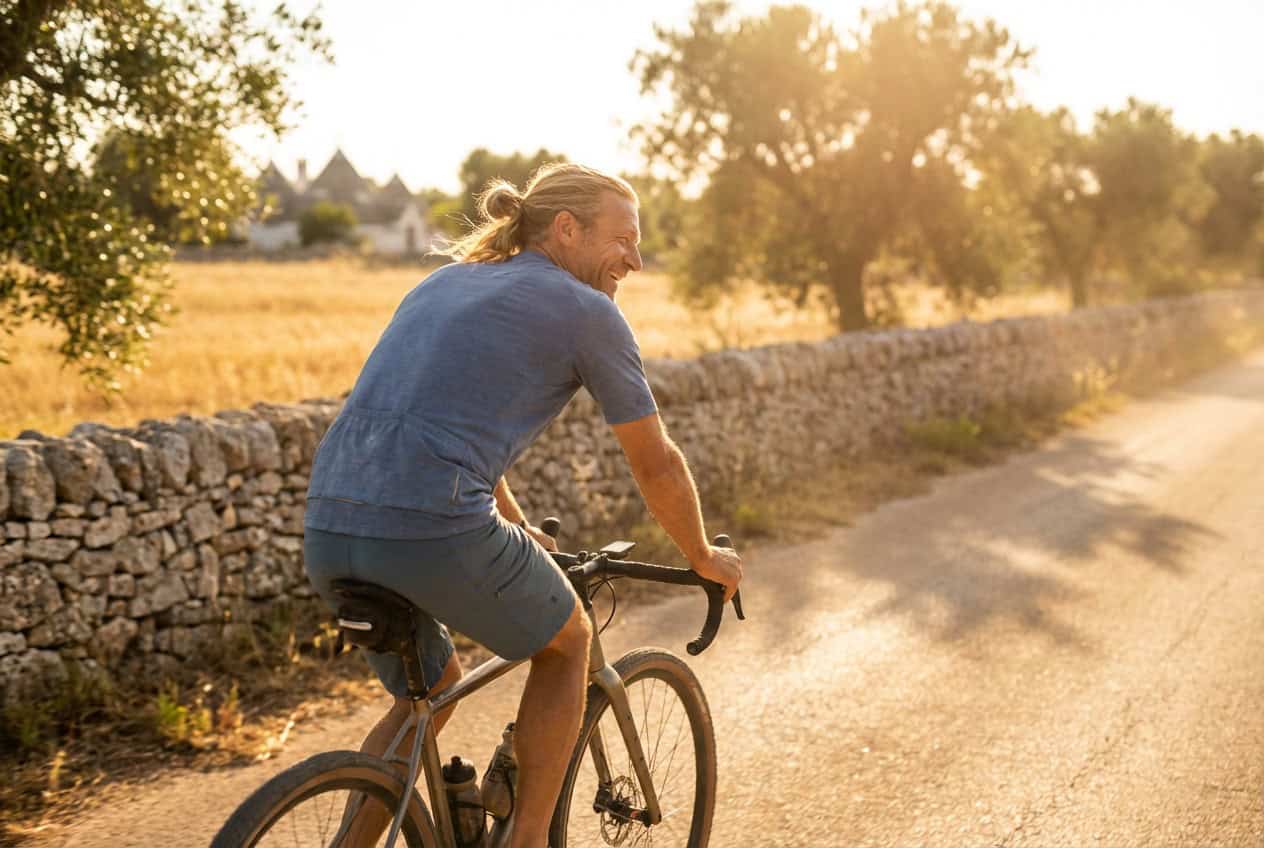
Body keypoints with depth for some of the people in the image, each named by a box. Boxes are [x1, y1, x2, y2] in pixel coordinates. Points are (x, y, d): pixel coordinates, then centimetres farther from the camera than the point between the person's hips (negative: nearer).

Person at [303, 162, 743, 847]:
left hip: (328, 529, 7)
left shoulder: (443, 283, 25)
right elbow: (656, 463, 10)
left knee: (430, 692, 30)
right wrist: (705, 559, 27)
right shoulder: (585, 310, 4)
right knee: (567, 641, 22)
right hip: (436, 530, -7)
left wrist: (517, 529, 50)